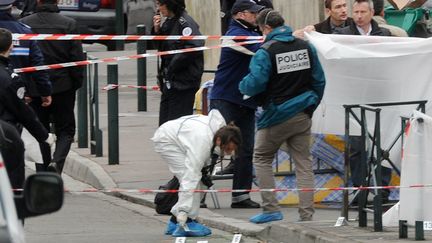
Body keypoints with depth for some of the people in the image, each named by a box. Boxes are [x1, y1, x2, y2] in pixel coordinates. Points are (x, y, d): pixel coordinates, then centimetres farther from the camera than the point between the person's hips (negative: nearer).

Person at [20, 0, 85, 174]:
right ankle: (57, 161, -14)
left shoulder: (24, 23, -4)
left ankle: (44, 171, 10)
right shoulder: (68, 24, -9)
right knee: (65, 130, 9)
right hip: (63, 87, -1)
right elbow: (77, 57, -8)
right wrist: (77, 83, 4)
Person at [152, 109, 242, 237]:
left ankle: (175, 222, 5)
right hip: (166, 140, -9)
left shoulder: (221, 127, -15)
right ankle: (188, 221, -17)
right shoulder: (202, 143, -39)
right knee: (190, 177, -20)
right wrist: (183, 211, -44)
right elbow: (191, 177, -42)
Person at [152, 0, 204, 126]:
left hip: (183, 82, -9)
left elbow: (194, 47, -27)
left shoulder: (185, 22, -16)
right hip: (170, 81, 9)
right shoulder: (168, 22, 12)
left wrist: (173, 66, -18)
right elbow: (161, 47, 22)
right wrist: (157, 30, 2)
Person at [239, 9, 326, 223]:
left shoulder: (266, 51, -14)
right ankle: (306, 215, 4)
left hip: (277, 115, -5)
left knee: (262, 159, 12)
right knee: (303, 163, 7)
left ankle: (271, 209, 4)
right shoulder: (306, 47, 4)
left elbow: (255, 83, -19)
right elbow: (319, 80, 8)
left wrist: (242, 85, 4)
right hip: (303, 115, 5)